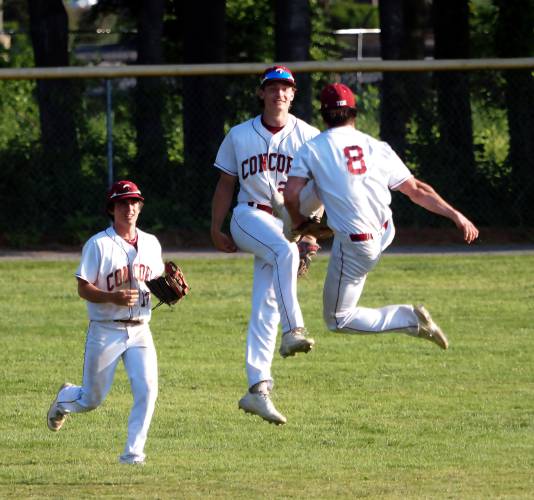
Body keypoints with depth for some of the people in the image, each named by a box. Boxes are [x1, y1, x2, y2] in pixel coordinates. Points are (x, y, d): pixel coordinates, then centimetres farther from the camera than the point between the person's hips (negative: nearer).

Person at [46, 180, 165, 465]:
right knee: (92, 399, 6)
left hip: (139, 331, 4)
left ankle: (133, 452, -7)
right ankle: (65, 399, 41)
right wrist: (114, 297, -27)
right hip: (105, 331, -4)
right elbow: (83, 289, -11)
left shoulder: (151, 243, 9)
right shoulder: (99, 244, -8)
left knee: (147, 389, -15)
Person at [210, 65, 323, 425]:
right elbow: (226, 184, 15)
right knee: (285, 251, -35)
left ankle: (258, 389, -5)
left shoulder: (308, 137, 5)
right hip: (249, 217, -1)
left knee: (267, 306, -4)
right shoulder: (239, 136, 9)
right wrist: (216, 230, 11)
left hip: (288, 223, 1)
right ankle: (293, 331, -43)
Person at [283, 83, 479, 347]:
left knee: (337, 319, 7)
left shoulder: (311, 150, -8)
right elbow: (415, 190, -1)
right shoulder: (377, 147, 1)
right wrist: (455, 215, 5)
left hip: (355, 246, -6)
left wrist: (298, 225, 3)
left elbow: (290, 195, -17)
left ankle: (410, 320, -8)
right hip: (385, 234, 6)